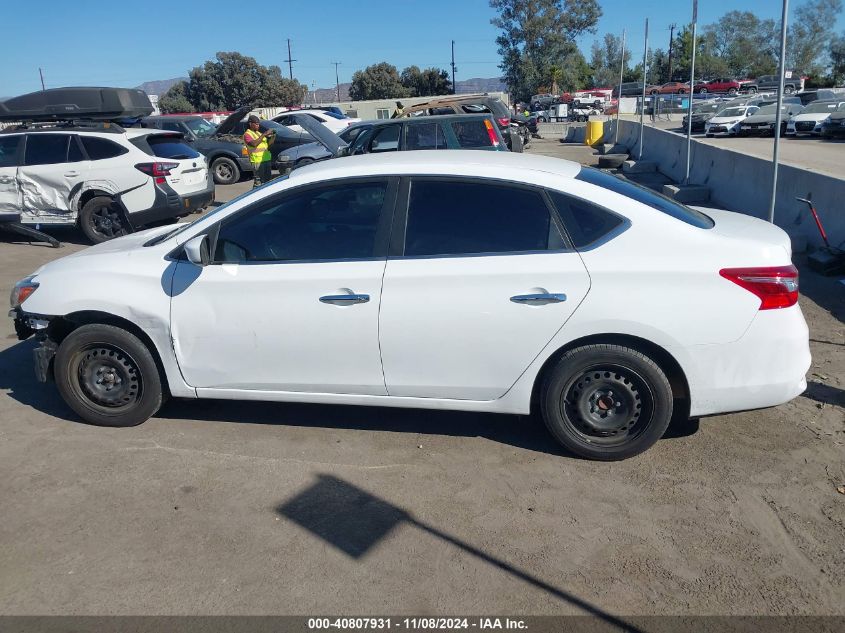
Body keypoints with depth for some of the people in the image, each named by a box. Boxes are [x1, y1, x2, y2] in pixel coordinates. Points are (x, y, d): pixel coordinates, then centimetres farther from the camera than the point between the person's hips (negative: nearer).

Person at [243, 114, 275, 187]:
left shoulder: (259, 133, 20)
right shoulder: (247, 134, -5)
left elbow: (268, 144, 20)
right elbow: (254, 143, -23)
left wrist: (273, 138, 0)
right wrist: (264, 134, -23)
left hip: (266, 159, 8)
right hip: (257, 161, -8)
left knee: (267, 180, 13)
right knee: (258, 182, -13)